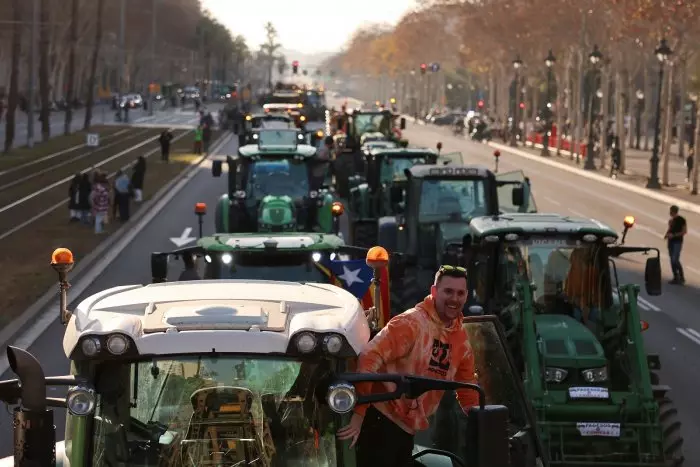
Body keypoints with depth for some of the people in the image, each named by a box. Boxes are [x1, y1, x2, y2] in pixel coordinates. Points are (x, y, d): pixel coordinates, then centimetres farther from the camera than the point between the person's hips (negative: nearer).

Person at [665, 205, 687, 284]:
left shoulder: (681, 220, -10)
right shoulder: (671, 220, 9)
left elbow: (685, 231, -11)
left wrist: (674, 235, -18)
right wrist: (667, 234, 1)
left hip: (678, 242, -7)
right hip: (671, 241, 7)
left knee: (675, 260, -14)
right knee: (672, 260, 7)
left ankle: (682, 277, -2)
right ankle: (676, 278, 14)